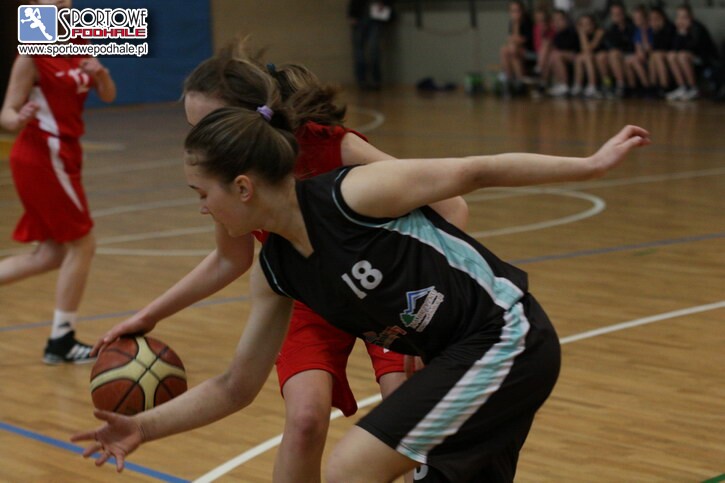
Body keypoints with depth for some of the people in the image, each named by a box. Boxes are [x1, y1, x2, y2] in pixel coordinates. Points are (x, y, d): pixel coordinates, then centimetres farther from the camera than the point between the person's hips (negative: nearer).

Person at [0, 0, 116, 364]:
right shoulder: (32, 53, -13)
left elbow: (108, 95, 7)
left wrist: (99, 73, -15)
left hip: (61, 157, 8)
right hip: (43, 158, -8)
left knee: (52, 254, 11)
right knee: (81, 244, -3)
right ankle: (61, 341, 6)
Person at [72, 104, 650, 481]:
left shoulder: (353, 194, -21)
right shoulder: (276, 271, 2)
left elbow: (478, 171, -11)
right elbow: (236, 387, 10)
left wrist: (589, 164, -8)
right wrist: (145, 426, 3)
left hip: (507, 340, -8)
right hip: (461, 358, 8)